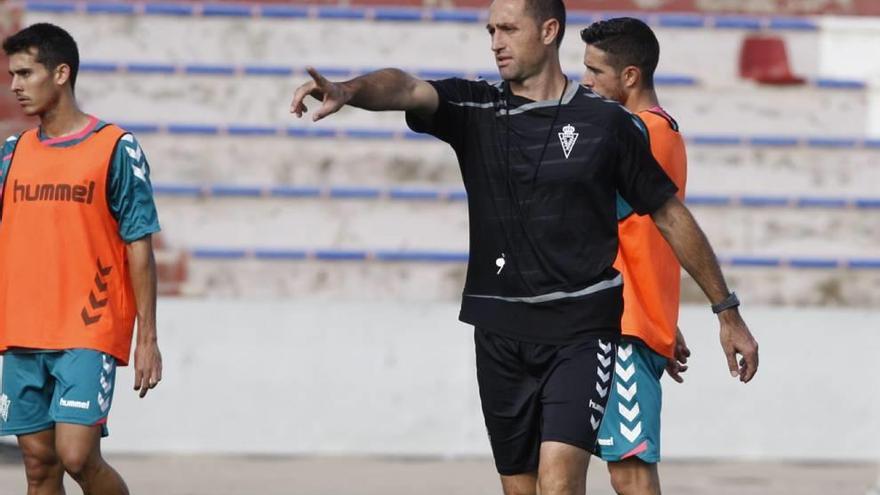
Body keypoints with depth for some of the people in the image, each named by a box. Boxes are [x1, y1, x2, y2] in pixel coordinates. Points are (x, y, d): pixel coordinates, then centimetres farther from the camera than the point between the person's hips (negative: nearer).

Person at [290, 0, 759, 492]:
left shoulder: (608, 123, -1)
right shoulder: (474, 109, 4)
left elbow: (671, 215, 7)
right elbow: (406, 89, -16)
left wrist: (727, 312, 11)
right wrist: (348, 90, -39)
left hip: (582, 328, -4)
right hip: (501, 333, 4)